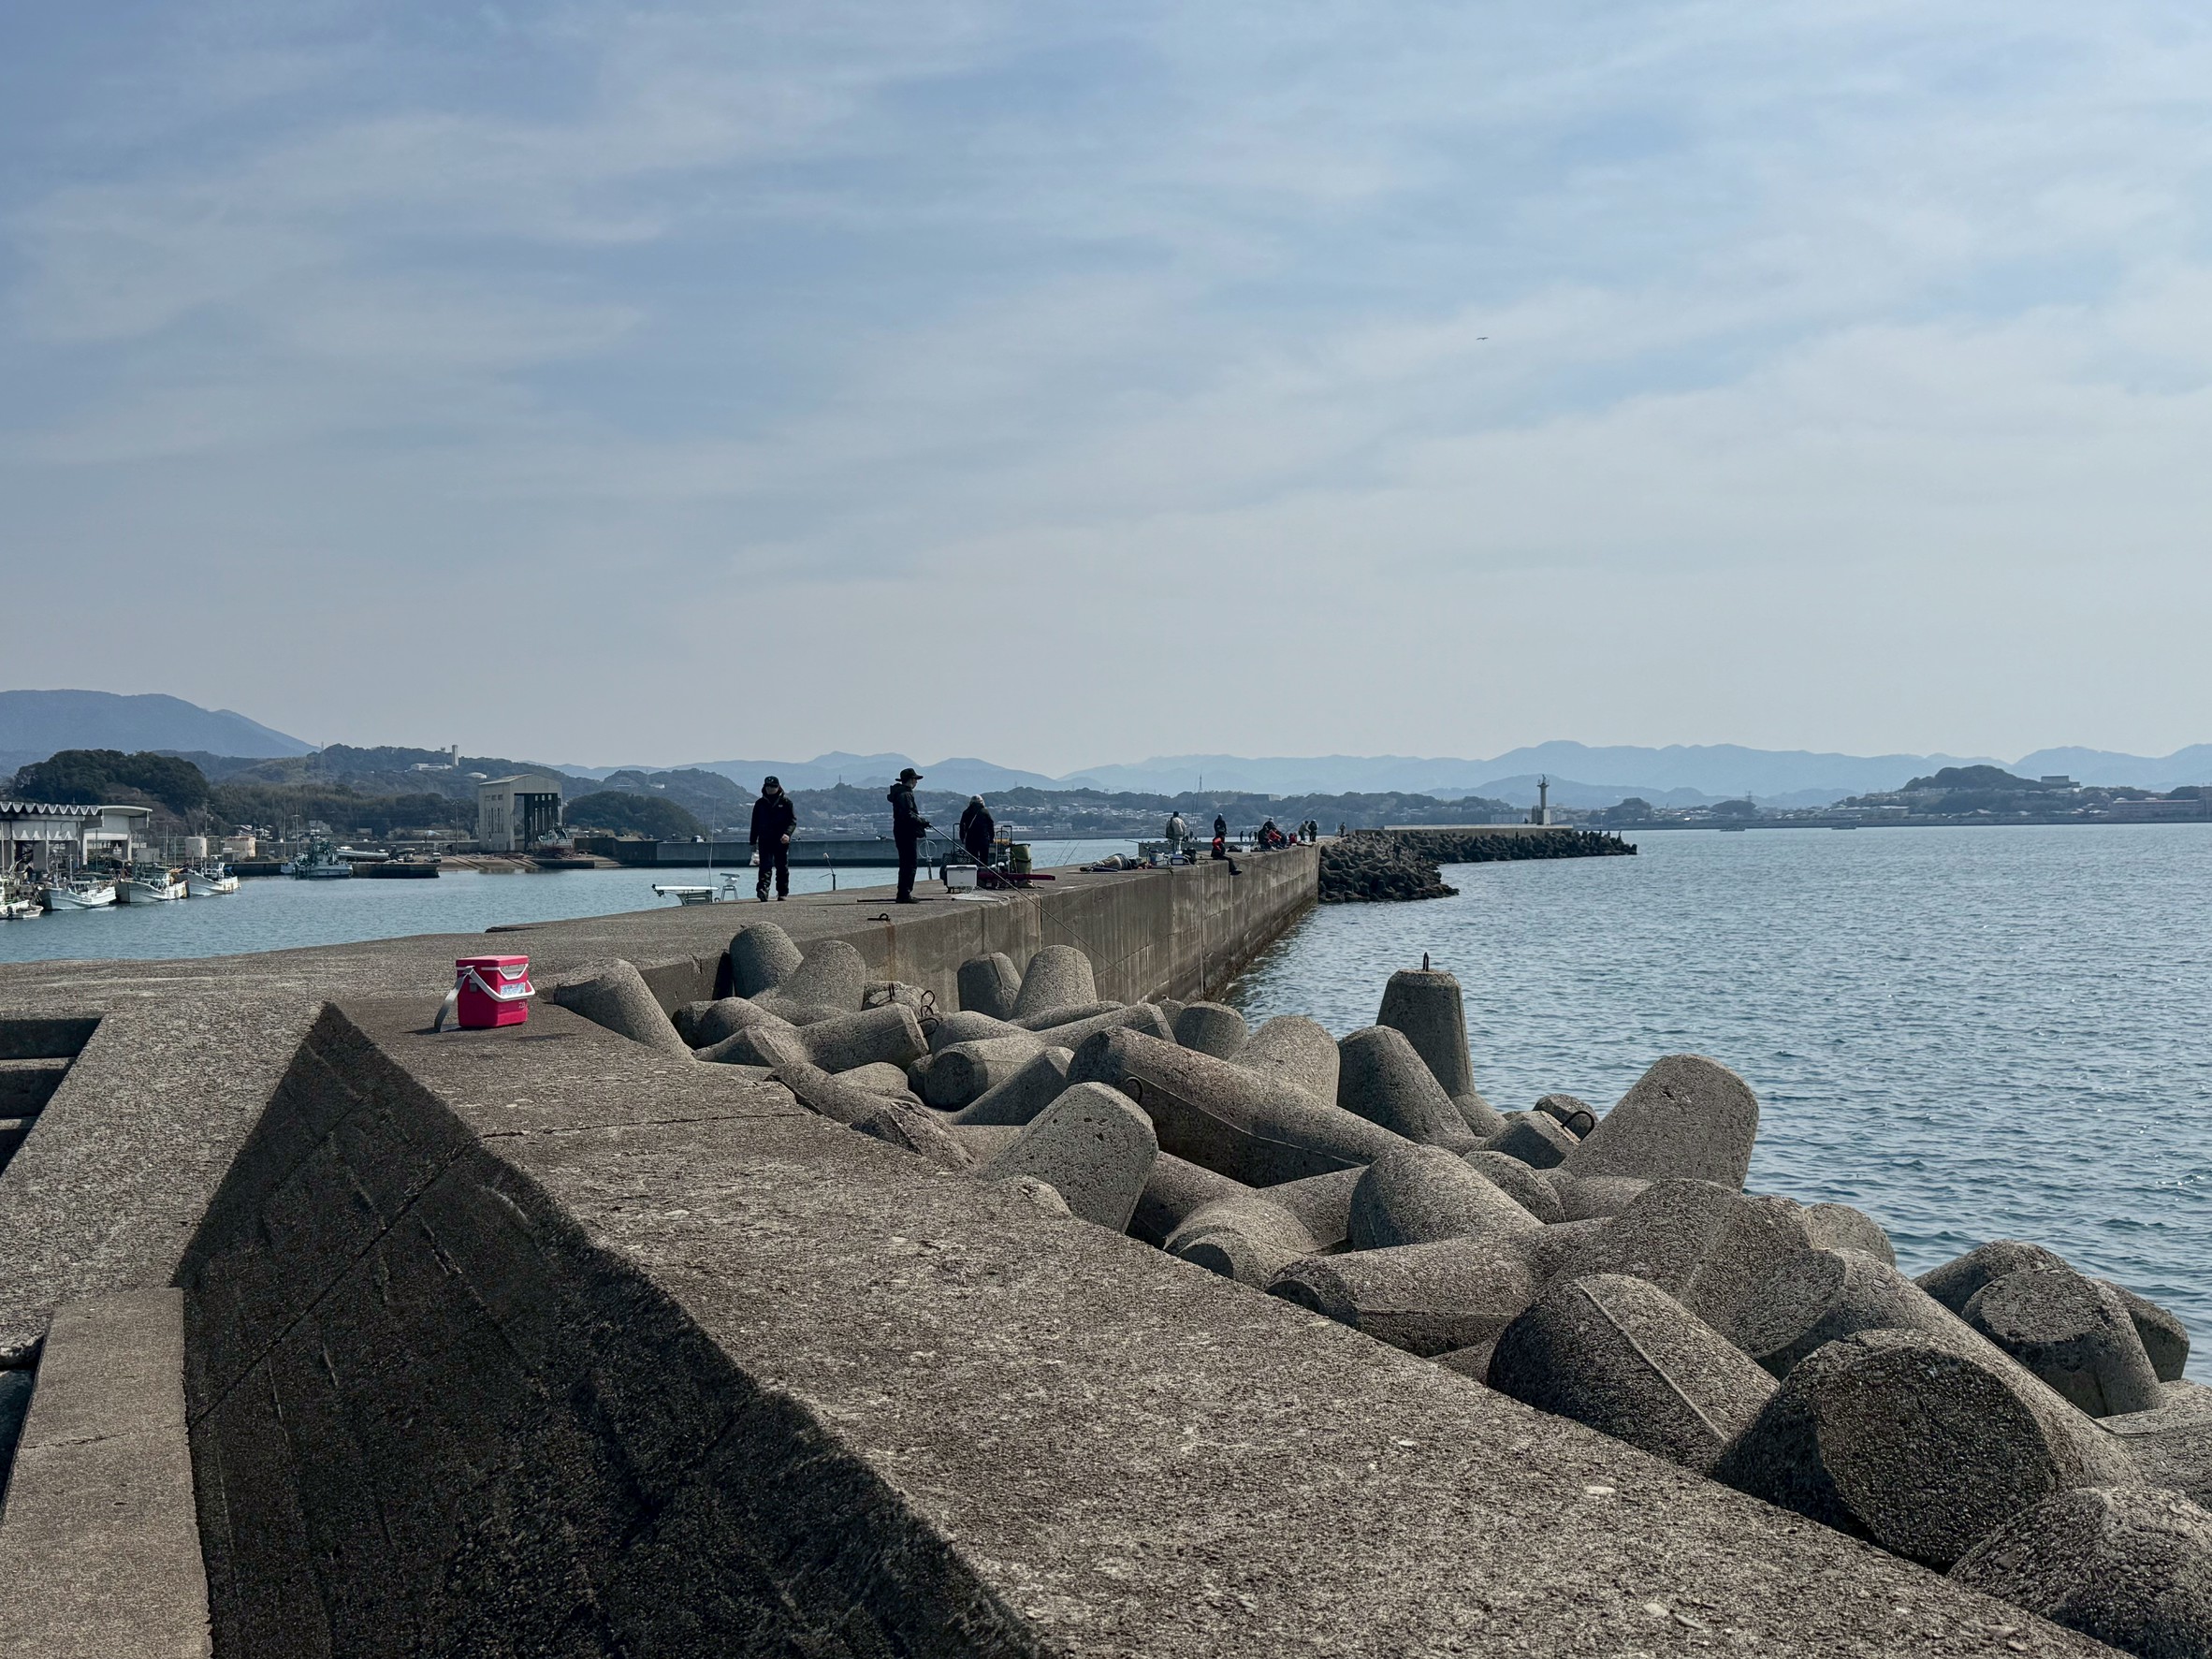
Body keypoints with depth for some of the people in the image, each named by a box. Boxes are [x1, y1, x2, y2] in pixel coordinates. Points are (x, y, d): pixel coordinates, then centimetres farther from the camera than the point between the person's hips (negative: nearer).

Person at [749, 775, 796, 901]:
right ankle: (763, 890, -24)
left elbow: (793, 820, -1)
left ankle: (783, 893, 15)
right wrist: (753, 842, 11)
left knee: (782, 868, 6)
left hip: (782, 841, -1)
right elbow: (755, 824, 15)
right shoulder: (760, 803, 11)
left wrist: (787, 833, -19)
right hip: (765, 841, 1)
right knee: (765, 867, -13)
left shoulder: (786, 802, 4)